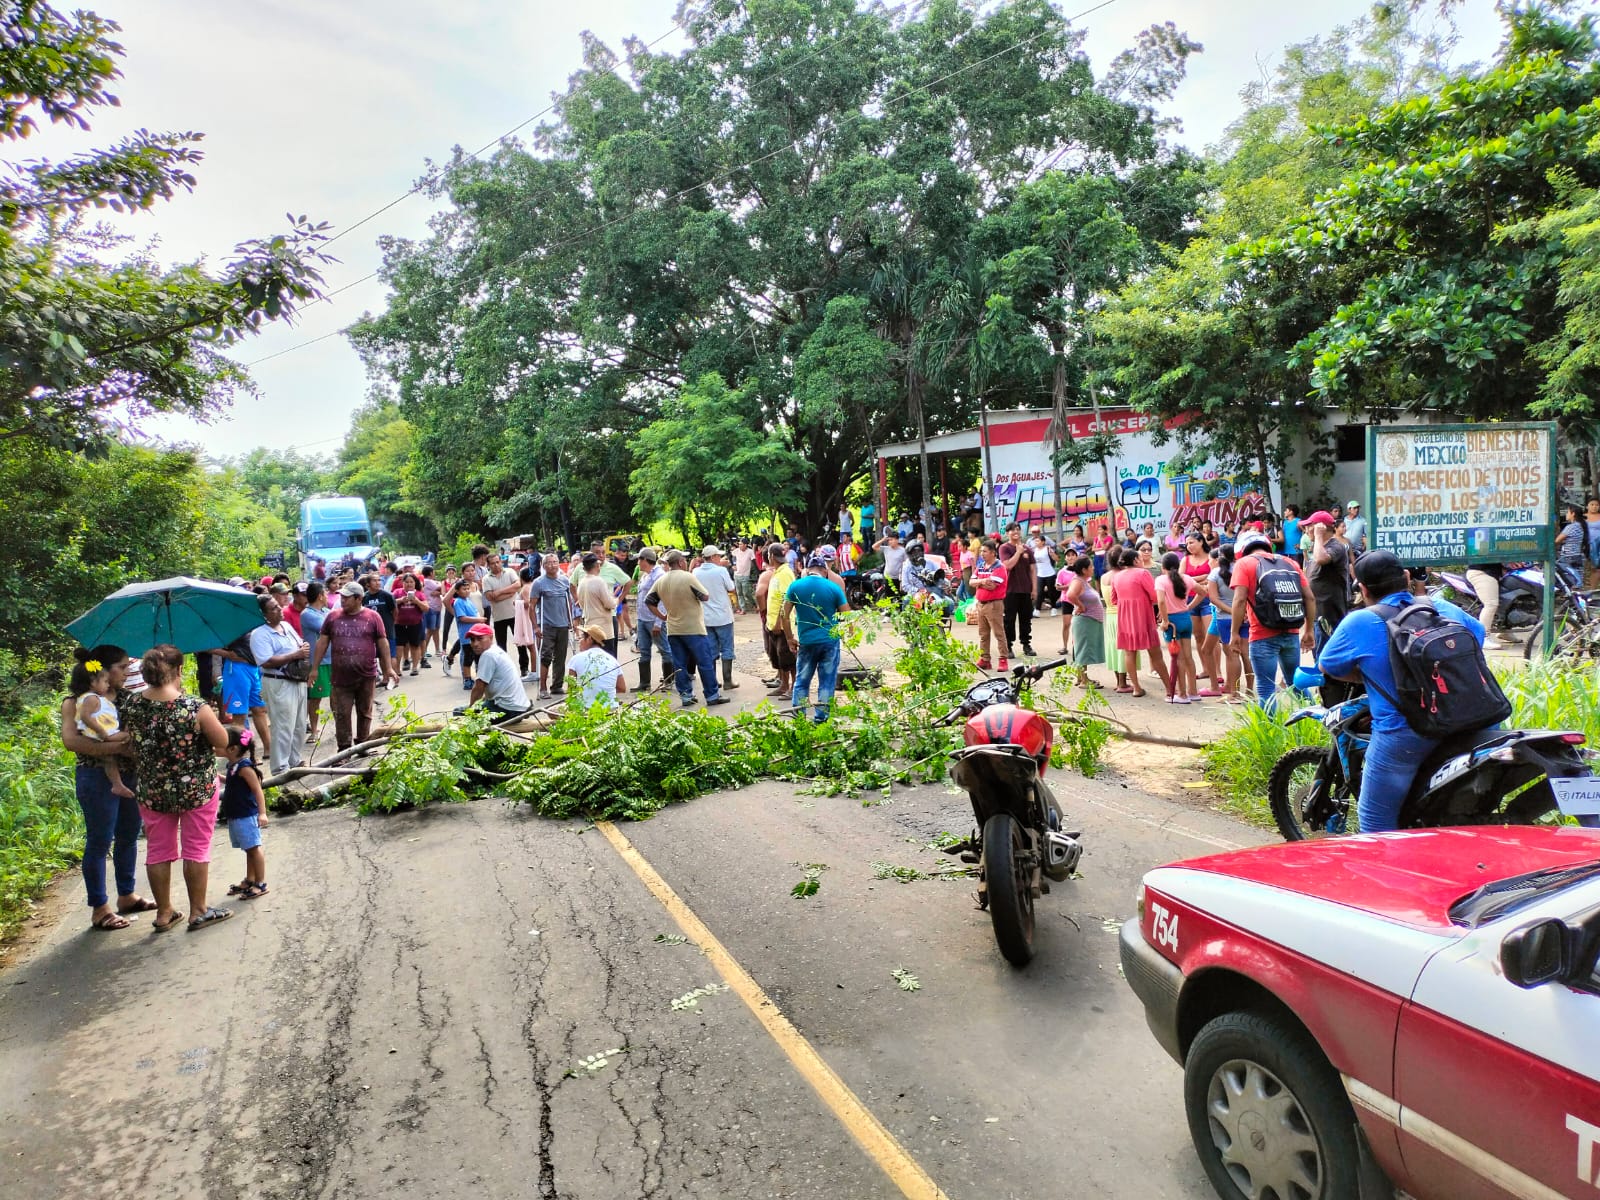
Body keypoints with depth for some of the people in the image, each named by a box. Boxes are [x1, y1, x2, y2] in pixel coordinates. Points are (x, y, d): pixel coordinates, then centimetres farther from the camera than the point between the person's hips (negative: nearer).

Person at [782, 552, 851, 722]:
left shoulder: (795, 586, -2)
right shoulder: (833, 587, -4)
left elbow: (784, 615, -1)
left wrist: (790, 639, 8)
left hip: (806, 641, 1)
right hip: (830, 641, -1)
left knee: (801, 681, 13)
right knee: (827, 682, 8)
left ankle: (798, 719, 15)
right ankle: (820, 720, 11)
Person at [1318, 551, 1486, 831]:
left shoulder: (1359, 623, -8)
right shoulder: (1442, 608, 8)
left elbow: (1327, 667, 3)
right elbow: (1479, 632, 27)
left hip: (1401, 734, -6)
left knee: (1376, 824, 4)